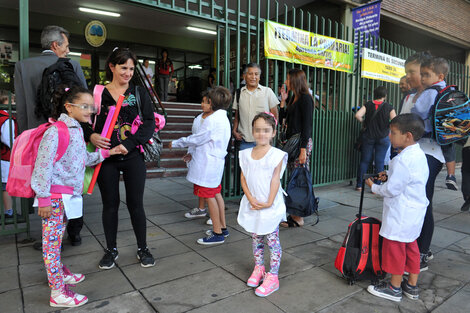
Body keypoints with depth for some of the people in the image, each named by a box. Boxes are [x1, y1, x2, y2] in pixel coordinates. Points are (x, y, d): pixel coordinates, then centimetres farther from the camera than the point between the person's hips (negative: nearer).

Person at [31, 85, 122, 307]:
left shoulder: (76, 130, 11)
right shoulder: (55, 131, -17)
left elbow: (84, 159, 22)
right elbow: (43, 166, -19)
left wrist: (105, 153, 16)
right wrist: (44, 199, -17)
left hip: (68, 195, 9)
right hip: (55, 197, -9)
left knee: (57, 239, 23)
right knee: (52, 241, 1)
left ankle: (59, 273, 39)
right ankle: (58, 294, 11)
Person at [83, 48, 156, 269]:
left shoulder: (139, 92, 4)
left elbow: (150, 122, -6)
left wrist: (129, 144, -17)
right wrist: (91, 136, -14)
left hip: (133, 156, 0)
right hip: (106, 157, 1)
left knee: (135, 203, 5)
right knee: (110, 204, 10)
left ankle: (142, 248, 22)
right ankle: (111, 249, 28)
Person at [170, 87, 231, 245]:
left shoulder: (212, 120, -20)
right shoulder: (222, 117, 12)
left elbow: (196, 139, -15)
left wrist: (175, 143, -2)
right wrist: (193, 153, 16)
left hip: (209, 162, -10)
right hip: (216, 160, 10)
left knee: (209, 196, -2)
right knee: (216, 193, 17)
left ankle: (217, 233, 7)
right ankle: (222, 227, 29)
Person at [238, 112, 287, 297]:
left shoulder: (277, 155, -9)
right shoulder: (246, 154, 3)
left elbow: (275, 180, -12)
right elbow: (243, 178, 1)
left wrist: (269, 203, -17)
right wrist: (251, 198, -11)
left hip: (270, 207, -4)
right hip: (252, 205, 5)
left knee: (272, 241, 5)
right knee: (256, 238, 18)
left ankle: (272, 277, 16)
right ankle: (258, 268, 36)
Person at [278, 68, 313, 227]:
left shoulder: (305, 98, -8)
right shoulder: (294, 98, 19)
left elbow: (307, 125, -15)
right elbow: (283, 120, 18)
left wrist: (303, 149, -20)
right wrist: (283, 101, 13)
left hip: (301, 142, -9)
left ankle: (298, 218, 3)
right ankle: (293, 214, 16)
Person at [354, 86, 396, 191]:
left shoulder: (368, 105, -2)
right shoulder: (388, 107, -4)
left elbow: (358, 115, -15)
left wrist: (364, 122, 3)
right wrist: (388, 127, 6)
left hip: (368, 136, 1)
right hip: (383, 138, -1)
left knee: (364, 160, 8)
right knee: (379, 162, 4)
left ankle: (359, 185, 10)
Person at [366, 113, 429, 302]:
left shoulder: (403, 160, -24)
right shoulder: (419, 155, 7)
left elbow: (391, 190, -22)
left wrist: (374, 187, -6)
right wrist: (389, 177, 7)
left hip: (401, 214, -10)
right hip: (415, 211, 10)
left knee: (395, 248, 4)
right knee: (411, 247, 19)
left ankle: (394, 288, 19)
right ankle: (412, 286, 32)